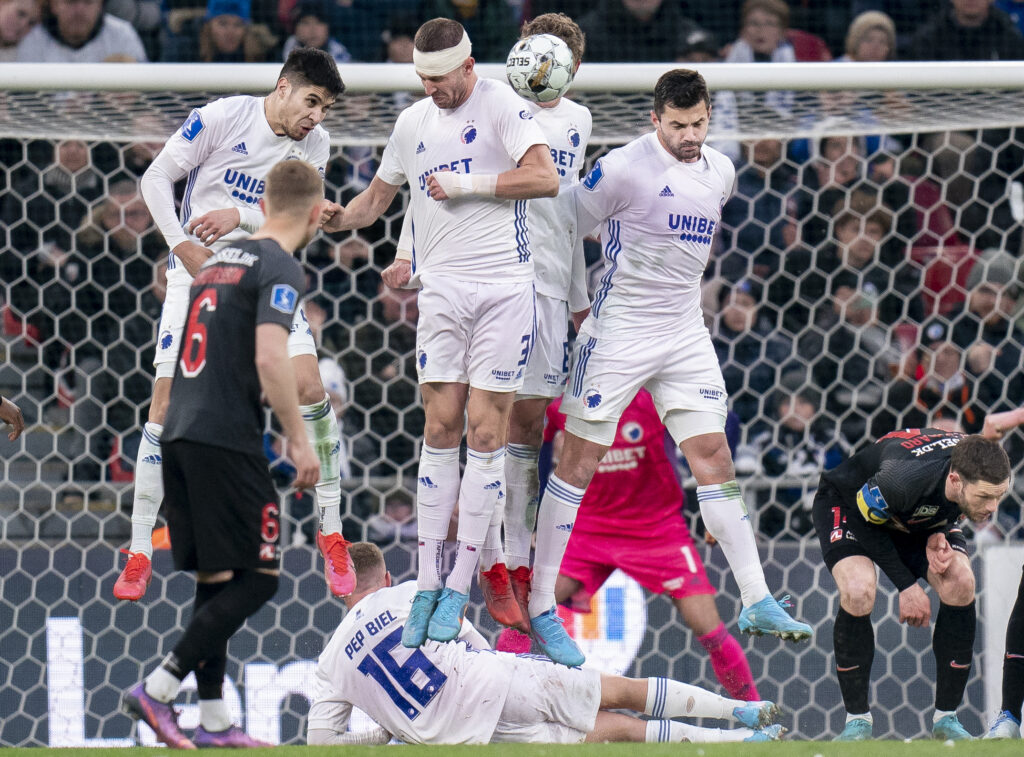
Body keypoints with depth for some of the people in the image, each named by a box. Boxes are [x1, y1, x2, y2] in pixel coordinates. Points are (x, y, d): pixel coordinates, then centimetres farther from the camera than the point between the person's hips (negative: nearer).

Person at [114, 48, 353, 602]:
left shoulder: (314, 145, 2)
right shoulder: (221, 118, -10)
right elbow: (156, 178, -6)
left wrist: (241, 215, -19)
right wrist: (184, 246, -16)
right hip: (198, 273, -3)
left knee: (308, 384, -13)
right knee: (168, 399, -9)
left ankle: (331, 533, 1)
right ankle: (138, 552, -1)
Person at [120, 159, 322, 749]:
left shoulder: (218, 261, 19)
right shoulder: (280, 268, -7)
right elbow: (270, 358, -18)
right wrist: (300, 442, -13)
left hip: (180, 436, 9)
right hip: (228, 441, -9)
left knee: (216, 579, 12)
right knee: (258, 578, -5)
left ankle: (214, 721, 11)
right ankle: (158, 690, -13)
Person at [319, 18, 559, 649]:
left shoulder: (502, 107, -3)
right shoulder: (413, 122, 14)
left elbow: (546, 177, -17)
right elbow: (379, 196, 27)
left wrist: (465, 184, -14)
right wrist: (340, 217, 6)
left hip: (504, 287, -4)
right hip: (442, 287, 4)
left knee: (486, 435, -4)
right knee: (441, 431, -2)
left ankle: (459, 590, -1)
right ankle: (428, 585, 1)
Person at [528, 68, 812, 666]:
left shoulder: (720, 172, 7)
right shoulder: (624, 169, -13)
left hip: (686, 335, 6)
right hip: (618, 331, -6)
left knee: (713, 456, 2)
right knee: (579, 461, -4)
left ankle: (757, 602, 4)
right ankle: (540, 608, 0)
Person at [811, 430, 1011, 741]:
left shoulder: (981, 475, -28)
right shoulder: (902, 479, -45)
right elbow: (865, 520, -25)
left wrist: (939, 535, -23)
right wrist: (906, 585, -23)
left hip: (922, 516, 5)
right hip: (848, 503, -5)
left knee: (961, 584, -18)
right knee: (859, 592, -29)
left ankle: (946, 718, -6)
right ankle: (857, 720, -12)